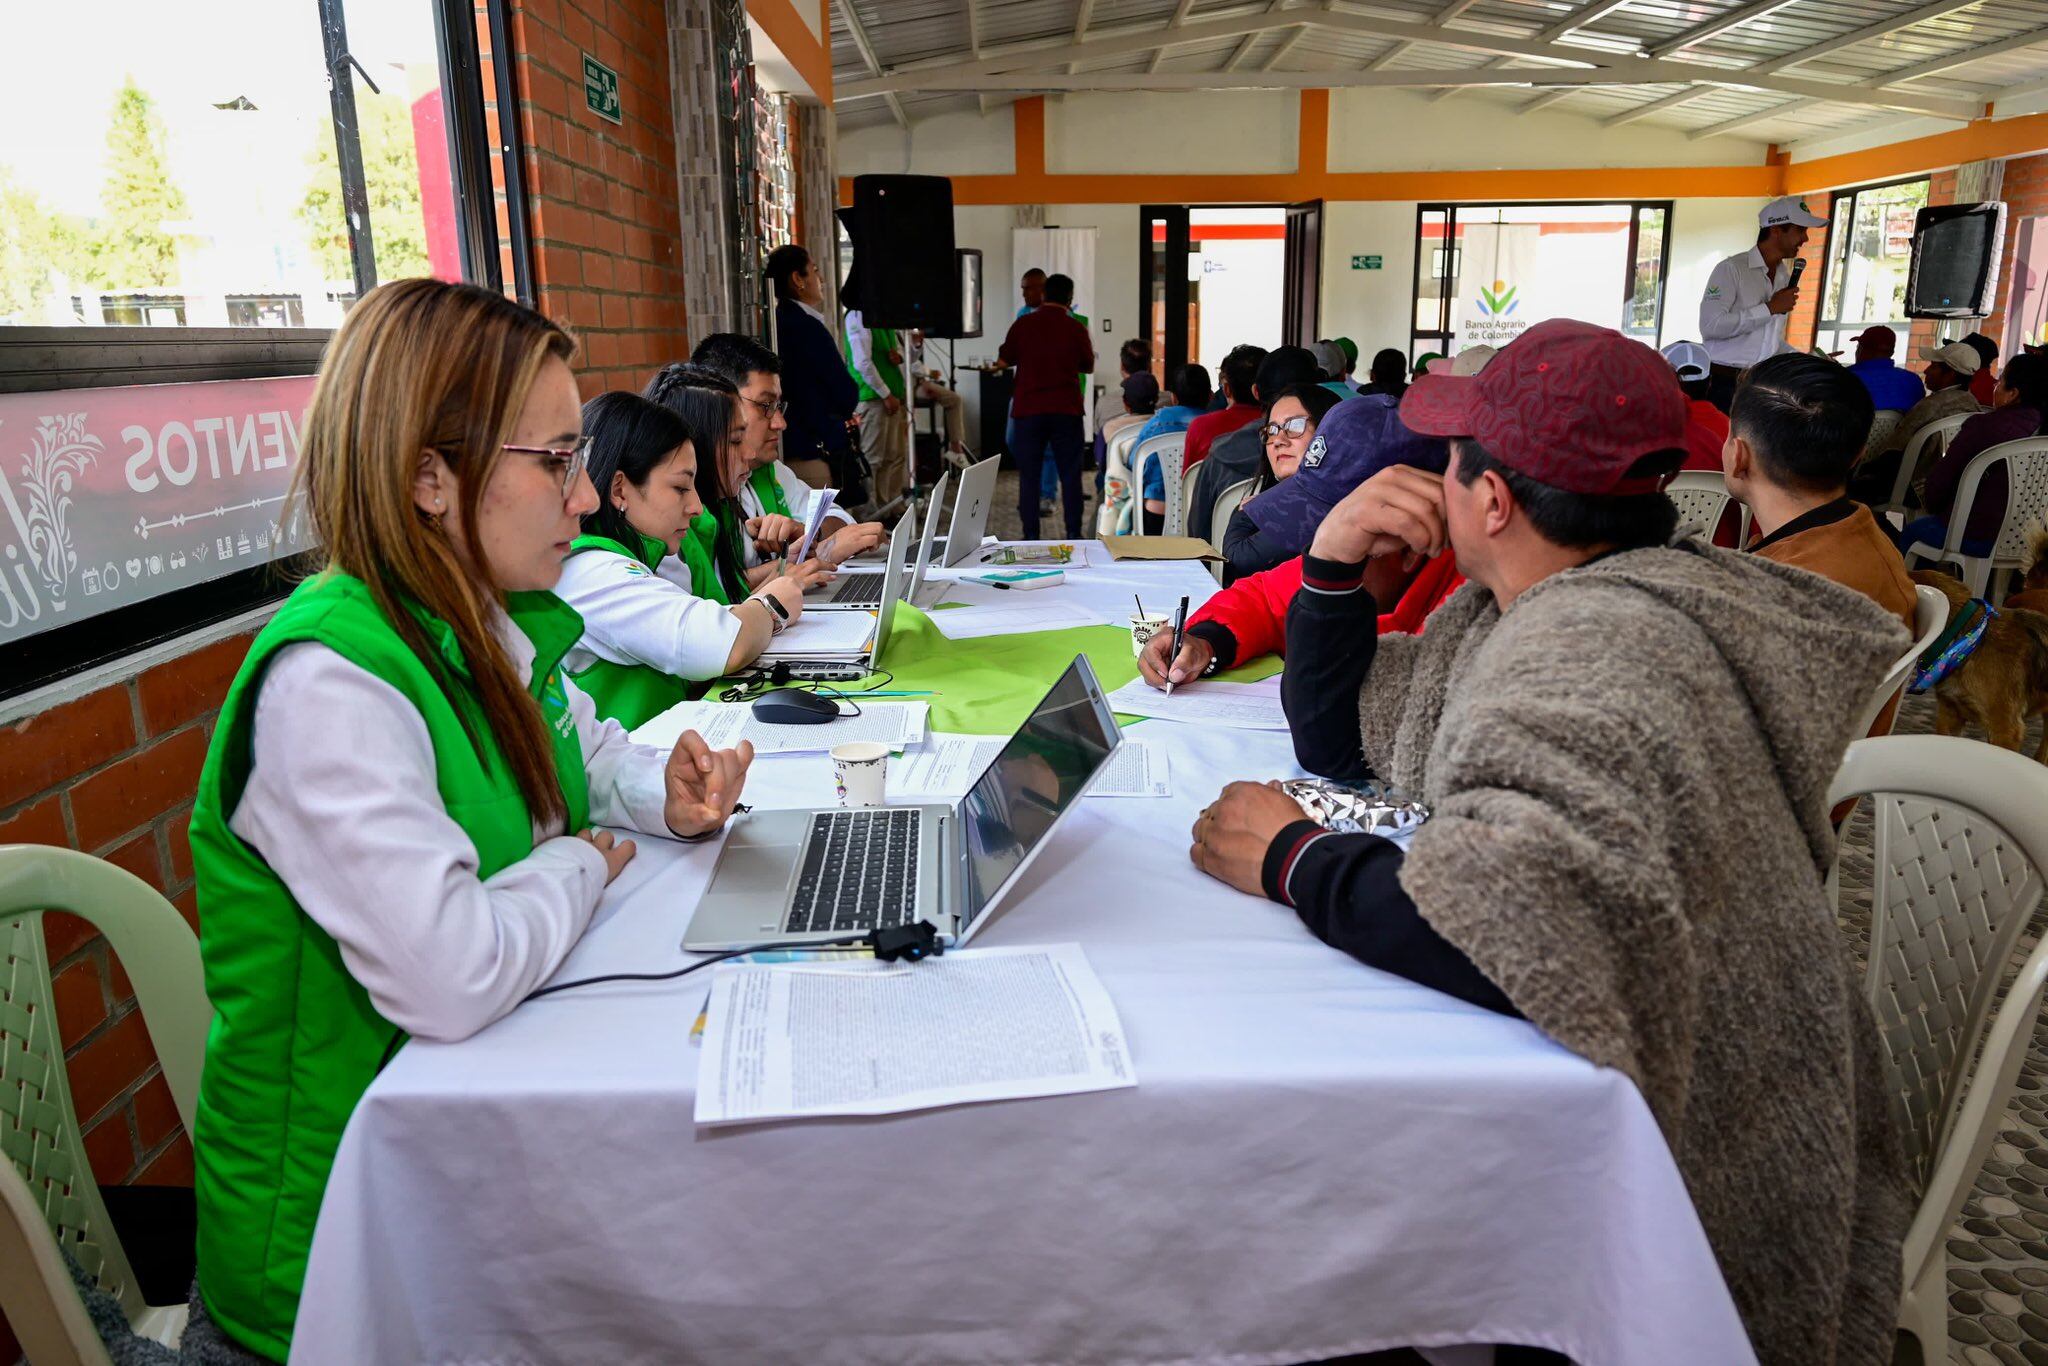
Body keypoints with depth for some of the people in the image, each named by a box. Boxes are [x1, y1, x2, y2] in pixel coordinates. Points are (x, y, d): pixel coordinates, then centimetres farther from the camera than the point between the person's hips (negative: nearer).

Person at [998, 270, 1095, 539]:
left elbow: (1006, 357, 12)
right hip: (1066, 410, 0)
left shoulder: (1023, 324, -2)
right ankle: (1073, 533, 6)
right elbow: (1088, 365, 10)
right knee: (1070, 473, 7)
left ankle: (1031, 535, 2)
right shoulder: (1076, 328, -3)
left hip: (1028, 409, 0)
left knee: (1028, 474, 4)